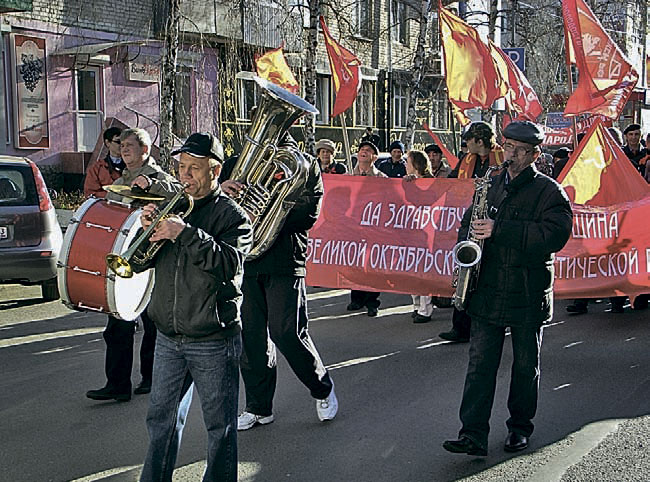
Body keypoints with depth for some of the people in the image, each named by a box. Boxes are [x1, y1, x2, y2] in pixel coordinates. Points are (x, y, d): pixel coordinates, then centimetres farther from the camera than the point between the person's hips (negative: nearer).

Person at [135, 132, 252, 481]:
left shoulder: (231, 214, -6)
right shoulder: (172, 207, 10)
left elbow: (230, 262, -23)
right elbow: (138, 263, 9)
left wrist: (185, 233, -28)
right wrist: (147, 229, -10)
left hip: (214, 341, -5)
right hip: (169, 338, 6)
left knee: (220, 426, 4)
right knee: (161, 419, 17)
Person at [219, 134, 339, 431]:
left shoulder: (303, 163, 7)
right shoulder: (238, 163, 17)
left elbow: (308, 212, -7)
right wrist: (221, 190, -15)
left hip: (284, 263, -3)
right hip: (245, 261, 4)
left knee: (287, 333, -7)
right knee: (251, 336, 5)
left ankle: (323, 390, 17)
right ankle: (258, 407, 19)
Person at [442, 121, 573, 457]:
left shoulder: (549, 191, -5)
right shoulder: (491, 184, 11)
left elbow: (555, 234, -21)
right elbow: (470, 221, 25)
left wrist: (500, 230, -25)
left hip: (528, 295, -3)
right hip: (487, 291, 4)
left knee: (526, 365, 12)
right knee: (480, 363, -1)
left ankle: (520, 427, 28)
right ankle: (473, 434, -1)